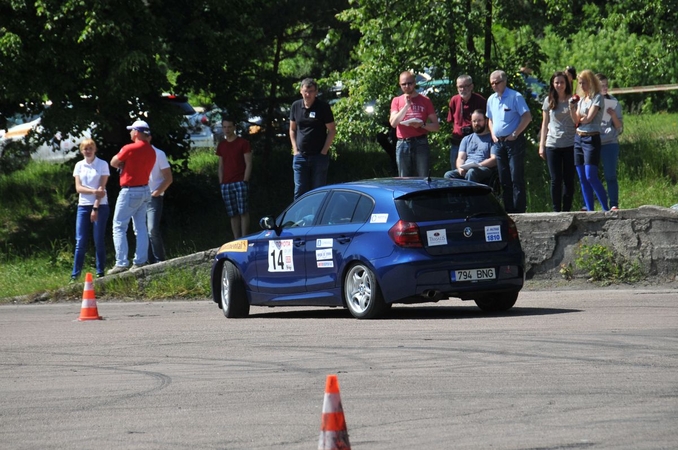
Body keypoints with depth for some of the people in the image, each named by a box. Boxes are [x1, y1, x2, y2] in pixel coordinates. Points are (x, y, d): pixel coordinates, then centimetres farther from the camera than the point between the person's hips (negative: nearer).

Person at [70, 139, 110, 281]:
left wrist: (96, 208, -13)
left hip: (100, 206, -3)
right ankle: (75, 275, -1)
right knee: (80, 242, -1)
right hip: (83, 206, 3)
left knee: (99, 241, -1)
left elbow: (102, 188, -7)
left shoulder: (102, 164, -1)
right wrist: (94, 191, -17)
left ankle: (100, 273, 5)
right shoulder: (79, 165, 9)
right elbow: (78, 188, 1)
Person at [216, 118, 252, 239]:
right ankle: (236, 240, 4)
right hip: (226, 184, 5)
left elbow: (248, 164, -2)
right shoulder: (221, 146, 16)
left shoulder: (243, 143, 1)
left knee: (243, 212, -8)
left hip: (240, 182, -5)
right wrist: (221, 182, 9)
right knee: (232, 214, 3)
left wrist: (245, 181, -10)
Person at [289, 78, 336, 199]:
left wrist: (324, 152, -9)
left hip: (319, 156, -3)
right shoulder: (296, 106, 7)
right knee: (300, 192, 2)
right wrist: (295, 150, 6)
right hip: (300, 156, 3)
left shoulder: (323, 107, -5)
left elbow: (332, 131, -3)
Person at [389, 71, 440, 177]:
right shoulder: (396, 101, 13)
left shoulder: (425, 100, 9)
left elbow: (436, 126, 6)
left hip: (420, 144, -1)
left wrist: (422, 124, -13)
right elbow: (393, 123, -2)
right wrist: (406, 105, -7)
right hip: (403, 144, 1)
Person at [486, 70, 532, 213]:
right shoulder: (491, 99, 13)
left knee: (517, 178, -8)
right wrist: (493, 134, 9)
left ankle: (519, 210, -8)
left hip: (514, 142, -7)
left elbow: (527, 117, -13)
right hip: (498, 142, 7)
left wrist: (515, 134, -15)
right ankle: (508, 210, 14)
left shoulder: (515, 97, -8)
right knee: (504, 180, 9)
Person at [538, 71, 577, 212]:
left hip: (570, 144, -1)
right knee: (555, 180, -1)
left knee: (569, 179, 1)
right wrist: (541, 145, 11)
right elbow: (545, 124, 14)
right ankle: (556, 211, 4)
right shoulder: (549, 101, 9)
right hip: (552, 144, 1)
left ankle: (566, 210, 7)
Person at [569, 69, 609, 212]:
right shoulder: (581, 100, 16)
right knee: (582, 178, 4)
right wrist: (572, 108, -4)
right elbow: (576, 121, 10)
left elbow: (588, 118, -13)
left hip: (591, 139, -8)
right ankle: (589, 209, 5)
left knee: (591, 176, -16)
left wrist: (580, 120, 6)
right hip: (578, 139, 8)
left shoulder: (597, 98, -5)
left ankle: (606, 208, -12)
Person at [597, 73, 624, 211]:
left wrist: (613, 115, -10)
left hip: (609, 143, 0)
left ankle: (614, 205, -2)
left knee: (610, 176, -4)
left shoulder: (613, 102, 8)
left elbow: (619, 127, 8)